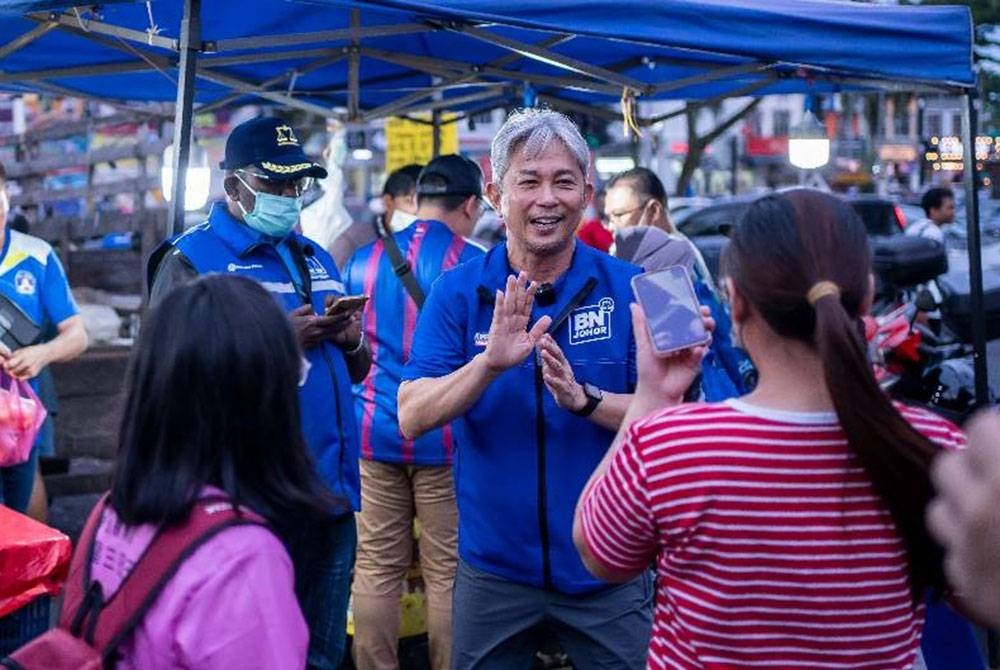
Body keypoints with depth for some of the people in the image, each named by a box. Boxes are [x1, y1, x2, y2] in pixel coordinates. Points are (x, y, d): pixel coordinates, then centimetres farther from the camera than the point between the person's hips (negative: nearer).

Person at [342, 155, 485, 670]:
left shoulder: (363, 260, 7)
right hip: (443, 437, -3)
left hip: (375, 434, 4)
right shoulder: (473, 265, -5)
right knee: (447, 573, 3)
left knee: (376, 568, 7)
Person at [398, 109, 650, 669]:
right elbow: (412, 419, -11)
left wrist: (584, 399, -26)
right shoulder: (458, 292, -4)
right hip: (495, 565, 1)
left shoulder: (629, 289, -6)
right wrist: (489, 364, -28)